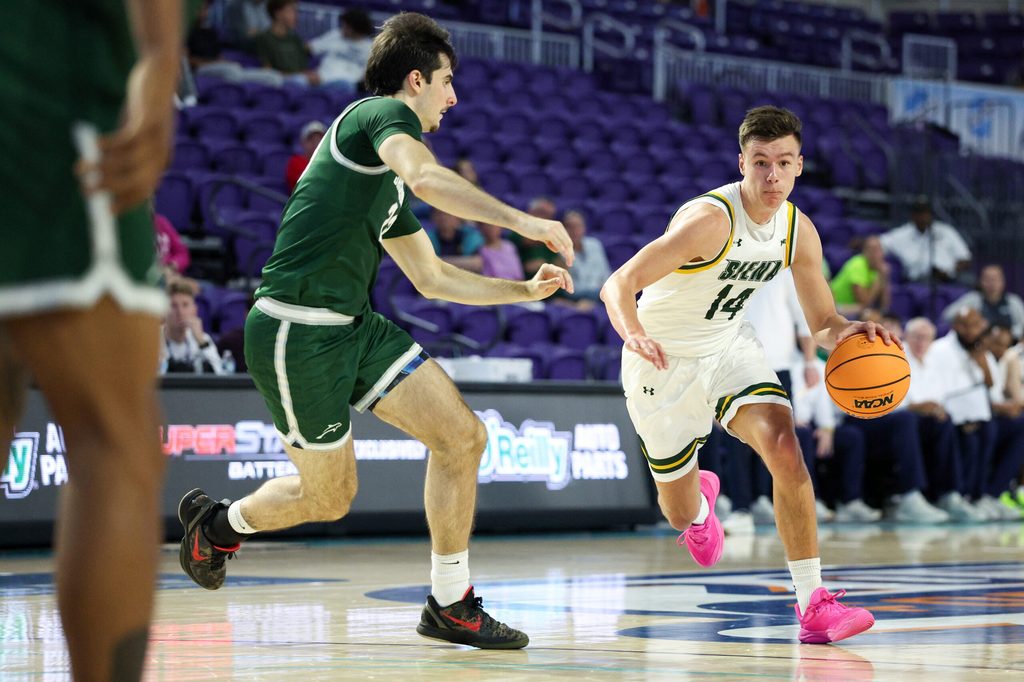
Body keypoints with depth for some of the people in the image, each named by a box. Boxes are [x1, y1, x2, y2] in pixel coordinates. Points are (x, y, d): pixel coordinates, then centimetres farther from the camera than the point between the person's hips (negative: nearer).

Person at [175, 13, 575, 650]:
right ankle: (218, 521, 34)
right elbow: (428, 178, -30)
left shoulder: (391, 179, 20)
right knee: (330, 496, 5)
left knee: (463, 436, -2)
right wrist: (523, 220, -29)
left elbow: (432, 276, 28)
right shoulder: (383, 114, -7)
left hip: (355, 327, 9)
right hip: (297, 331, -9)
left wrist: (524, 290, 22)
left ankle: (450, 606, 7)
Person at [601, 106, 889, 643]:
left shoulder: (799, 231, -10)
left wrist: (851, 333, -24)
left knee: (784, 447, -24)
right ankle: (701, 500, 52)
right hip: (663, 362, -4)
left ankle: (813, 603, -19)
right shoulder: (711, 220, -30)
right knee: (681, 515, 9)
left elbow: (822, 324, 1)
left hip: (728, 346, 4)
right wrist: (635, 335, -56)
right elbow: (618, 285, -34)